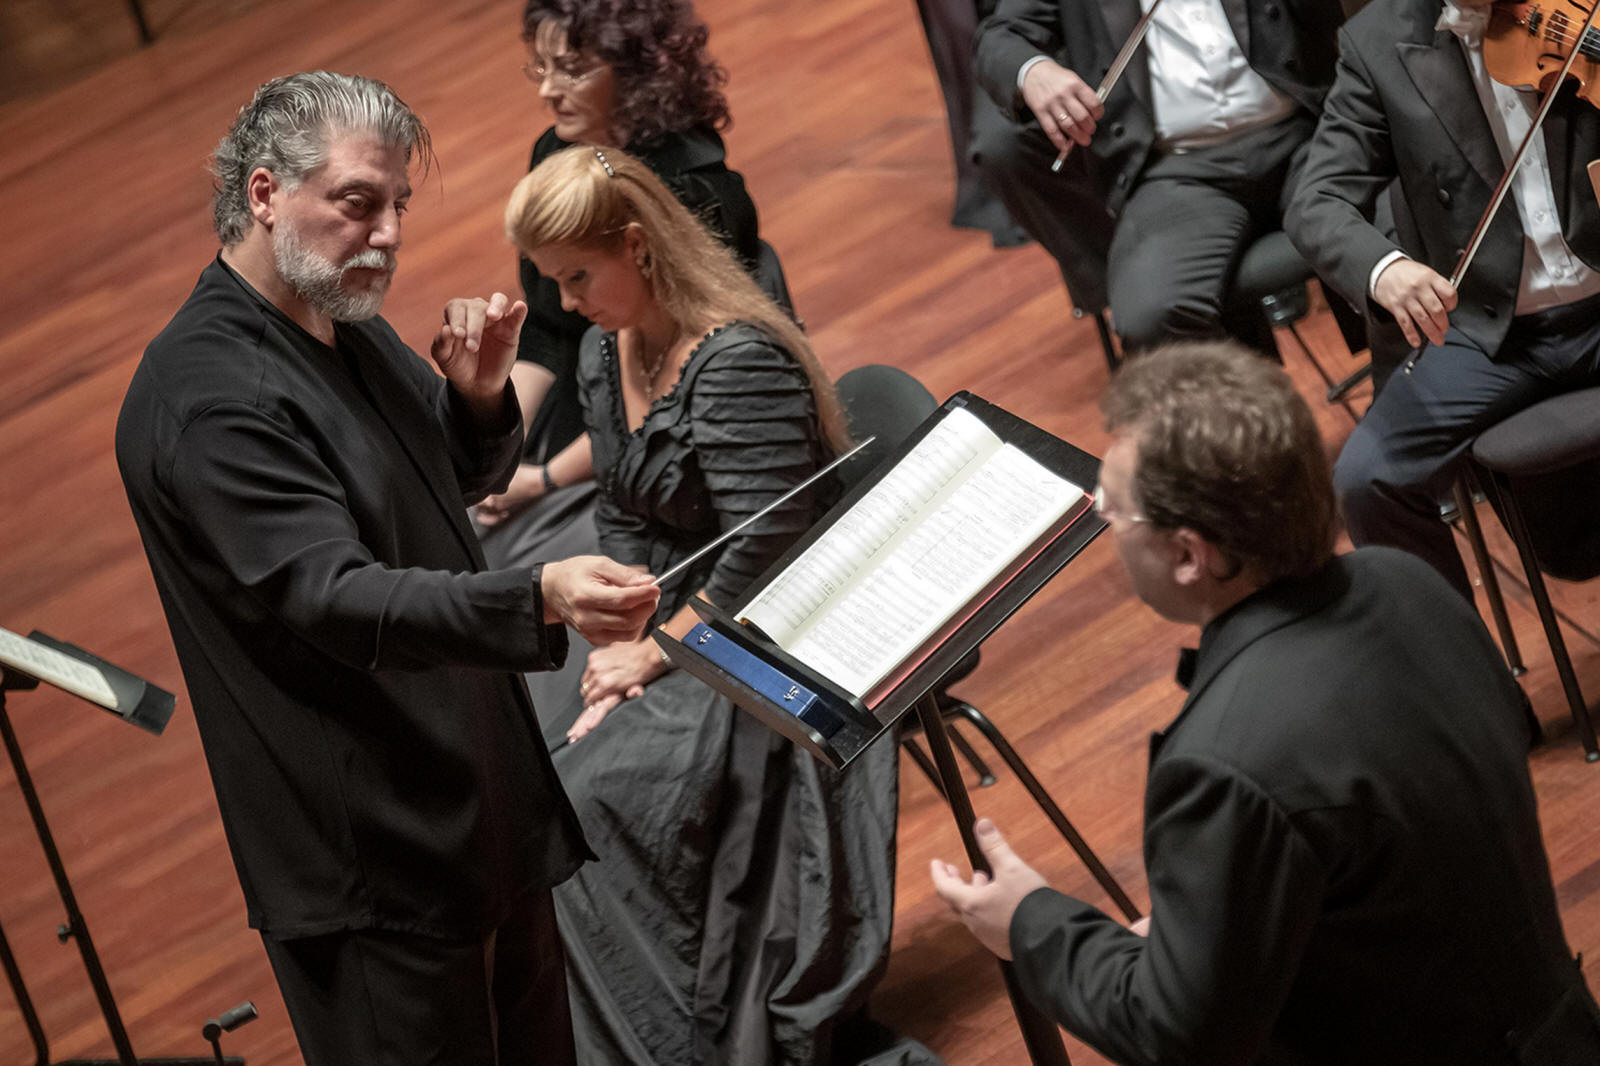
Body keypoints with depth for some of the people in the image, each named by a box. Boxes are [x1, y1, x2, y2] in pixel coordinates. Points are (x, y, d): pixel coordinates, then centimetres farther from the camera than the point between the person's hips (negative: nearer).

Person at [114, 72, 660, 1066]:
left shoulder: (346, 327, 8)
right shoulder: (204, 397, -22)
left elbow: (470, 477, 20)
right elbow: (333, 598, -31)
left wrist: (481, 394, -4)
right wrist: (539, 599, -45)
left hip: (484, 795, 10)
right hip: (381, 862, -10)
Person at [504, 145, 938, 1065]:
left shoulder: (741, 362, -21)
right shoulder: (606, 352, 7)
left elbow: (760, 556, -23)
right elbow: (626, 523, 11)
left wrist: (654, 653, -15)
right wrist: (621, 642, -4)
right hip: (677, 625, 9)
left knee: (599, 799, -21)